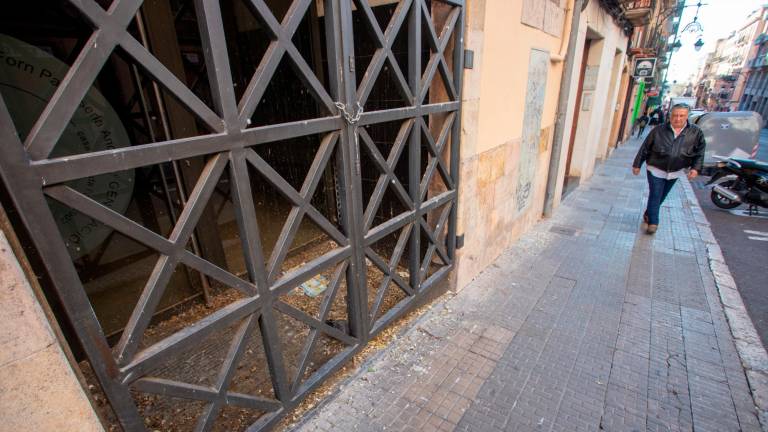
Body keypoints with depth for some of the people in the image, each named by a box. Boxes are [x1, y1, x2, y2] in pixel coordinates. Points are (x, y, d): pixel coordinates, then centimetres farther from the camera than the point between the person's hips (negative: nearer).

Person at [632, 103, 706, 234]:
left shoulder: (696, 133, -1)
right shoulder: (659, 130, -7)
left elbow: (700, 152, 4)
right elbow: (645, 148, -2)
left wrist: (695, 168, -8)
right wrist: (637, 164, -1)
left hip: (675, 173, 3)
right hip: (656, 170, -3)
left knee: (661, 197, 14)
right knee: (655, 196, -6)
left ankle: (648, 214, 34)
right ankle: (653, 222, -1)